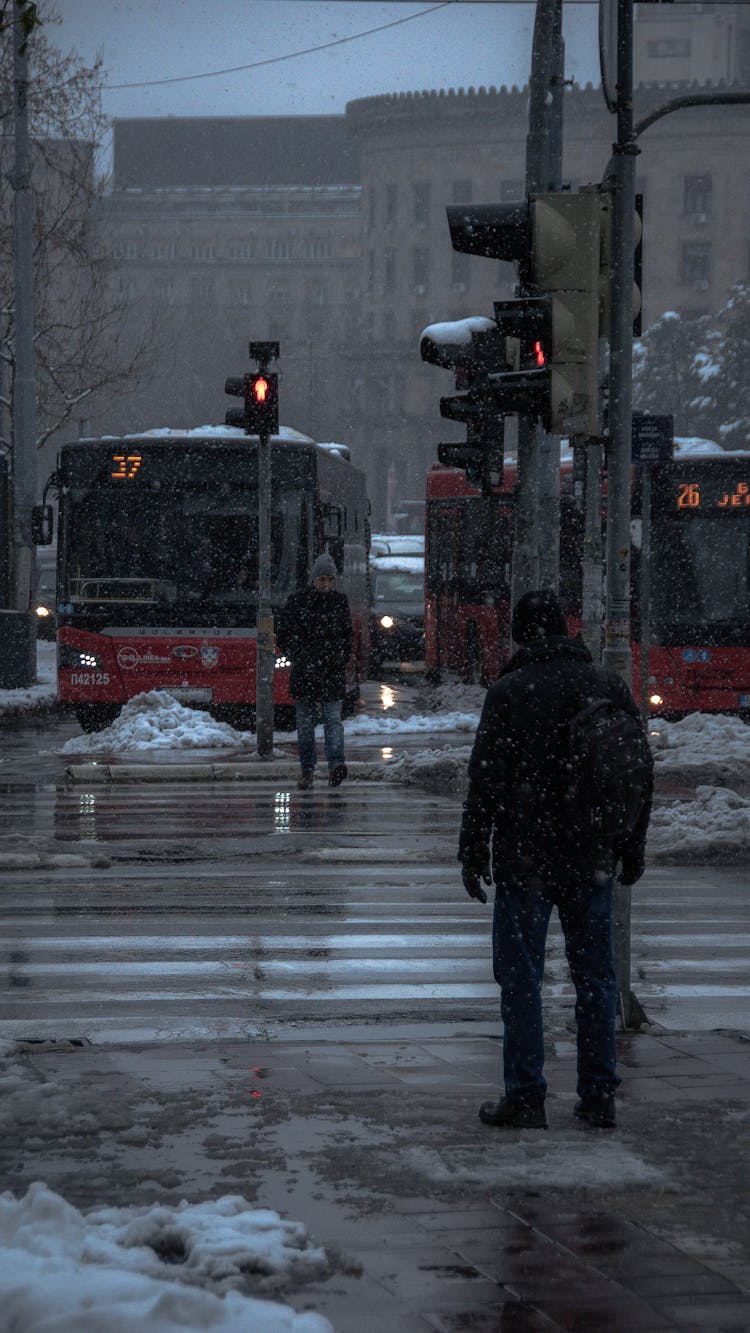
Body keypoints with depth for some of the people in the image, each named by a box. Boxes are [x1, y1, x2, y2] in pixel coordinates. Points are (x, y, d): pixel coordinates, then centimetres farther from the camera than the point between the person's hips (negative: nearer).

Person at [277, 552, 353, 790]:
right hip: (304, 672, 0)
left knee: (333, 720, -12)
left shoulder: (340, 601, 7)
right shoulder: (297, 601, 1)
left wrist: (342, 657, 1)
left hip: (332, 672, 0)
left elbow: (348, 635, 18)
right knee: (305, 723, 5)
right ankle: (306, 771, 12)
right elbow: (283, 636, 4)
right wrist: (299, 658, -9)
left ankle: (336, 765, -25)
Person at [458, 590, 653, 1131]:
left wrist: (473, 852, -2)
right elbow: (642, 774, 10)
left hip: (525, 859, -4)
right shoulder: (611, 686, 5)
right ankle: (599, 1096, 12)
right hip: (592, 861, 4)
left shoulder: (509, 692, -9)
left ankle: (526, 1098, 1)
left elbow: (486, 779, -10)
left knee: (521, 976, 2)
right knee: (595, 975, 10)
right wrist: (633, 848, 18)